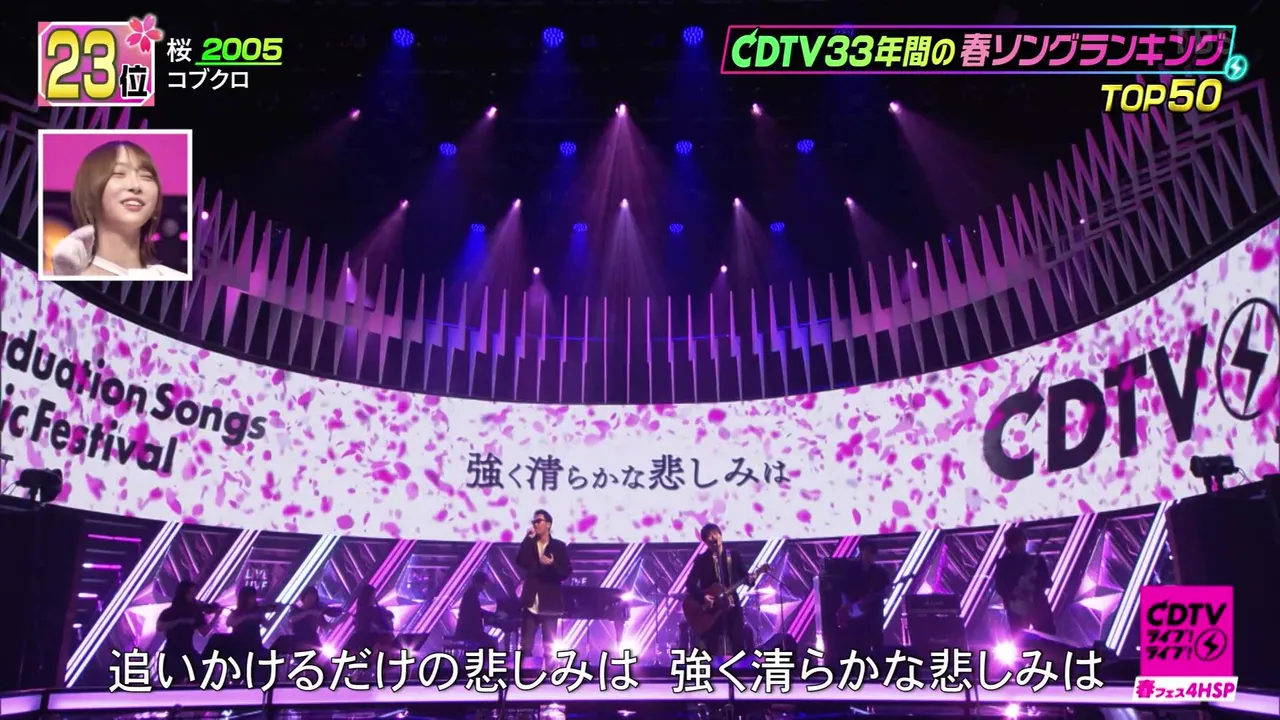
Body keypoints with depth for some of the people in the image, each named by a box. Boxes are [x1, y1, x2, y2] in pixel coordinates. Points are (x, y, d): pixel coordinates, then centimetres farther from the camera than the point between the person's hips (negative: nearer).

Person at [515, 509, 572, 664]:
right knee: (526, 644, -1)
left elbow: (566, 572, -3)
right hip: (531, 602, 2)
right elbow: (520, 562, -10)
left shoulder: (559, 546, 2)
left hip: (549, 602, -2)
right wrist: (529, 538, -11)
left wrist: (552, 565, -22)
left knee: (549, 644, 4)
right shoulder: (529, 545, 9)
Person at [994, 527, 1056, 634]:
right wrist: (1014, 592, -20)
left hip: (1039, 607, 1)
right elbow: (1000, 588, -2)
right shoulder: (1004, 564, 2)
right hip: (1017, 610, -1)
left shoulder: (1036, 560, 7)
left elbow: (1047, 582, 3)